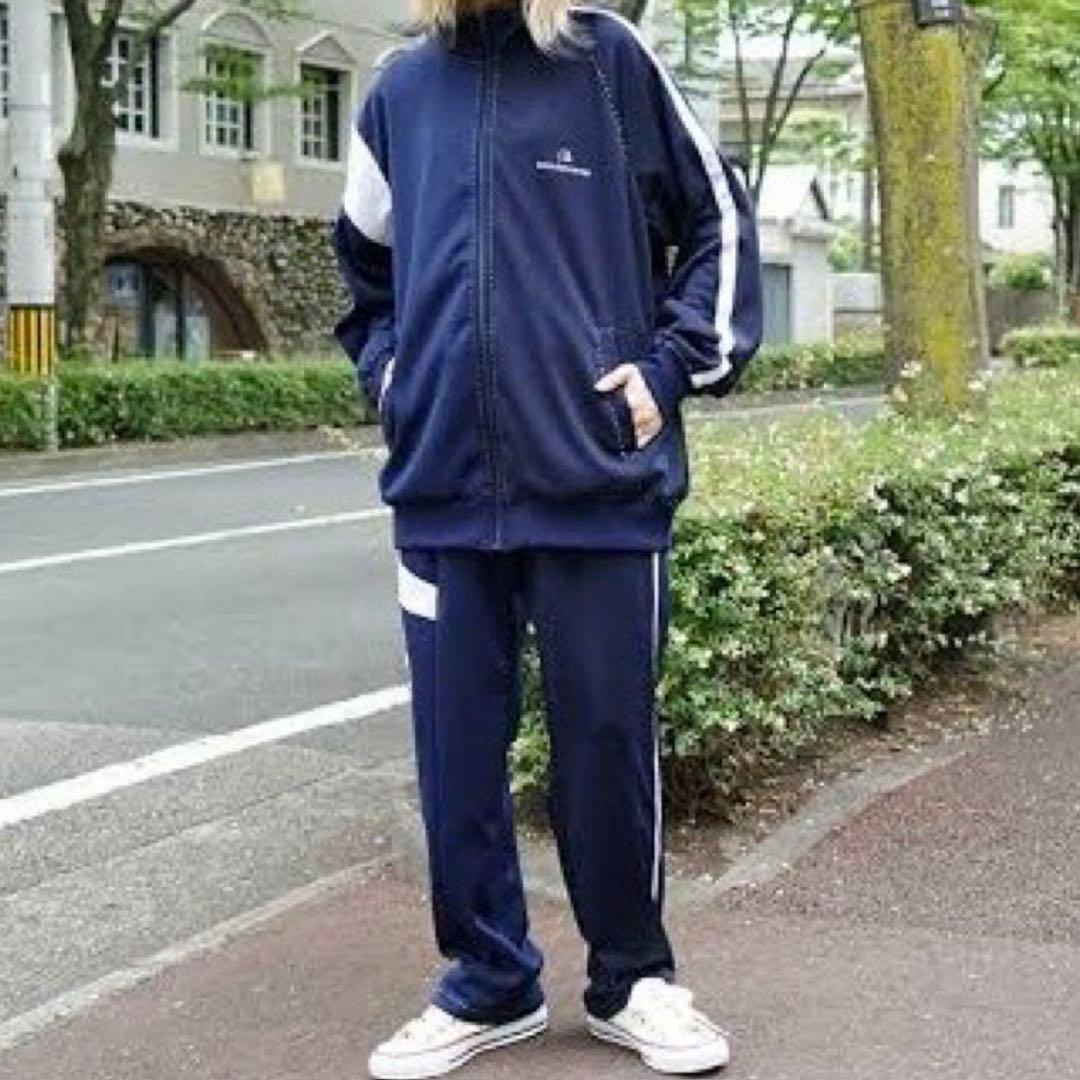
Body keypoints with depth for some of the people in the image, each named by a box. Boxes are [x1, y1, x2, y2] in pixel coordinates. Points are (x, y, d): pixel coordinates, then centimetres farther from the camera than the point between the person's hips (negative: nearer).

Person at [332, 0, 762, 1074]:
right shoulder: (401, 88, 10)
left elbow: (717, 220, 7)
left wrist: (671, 366, -2)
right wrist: (386, 370, 14)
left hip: (599, 478, -3)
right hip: (442, 484, 3)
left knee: (608, 740, 5)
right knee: (456, 753, 8)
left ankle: (632, 979, 23)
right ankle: (489, 984, 24)